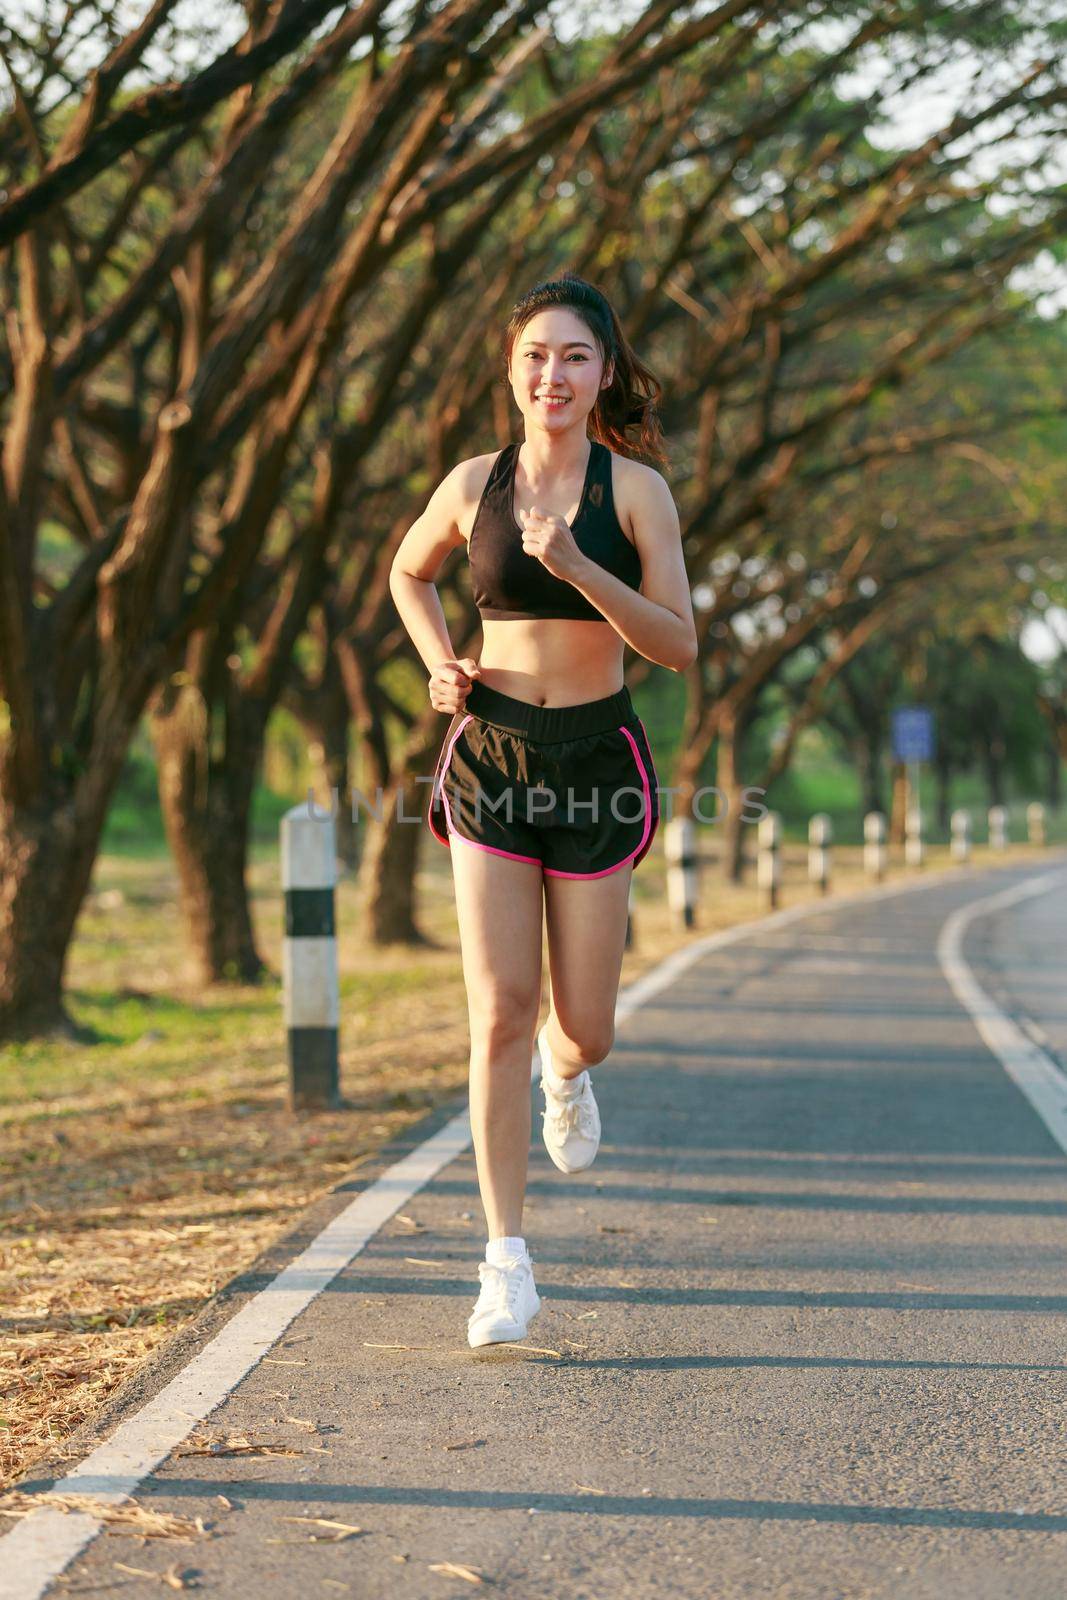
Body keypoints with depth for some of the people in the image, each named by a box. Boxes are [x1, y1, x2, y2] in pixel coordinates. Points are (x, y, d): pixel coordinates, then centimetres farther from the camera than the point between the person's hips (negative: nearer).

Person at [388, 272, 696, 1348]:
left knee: (583, 1028, 5)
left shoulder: (636, 490, -3)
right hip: (491, 760, 1)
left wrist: (578, 567, -22)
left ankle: (567, 1074, 45)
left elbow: (680, 647, -9)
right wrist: (440, 665, 5)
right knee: (498, 1015, -7)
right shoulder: (475, 484, 3)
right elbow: (408, 573, 23)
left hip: (596, 762, -1)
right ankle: (507, 1264, 0)